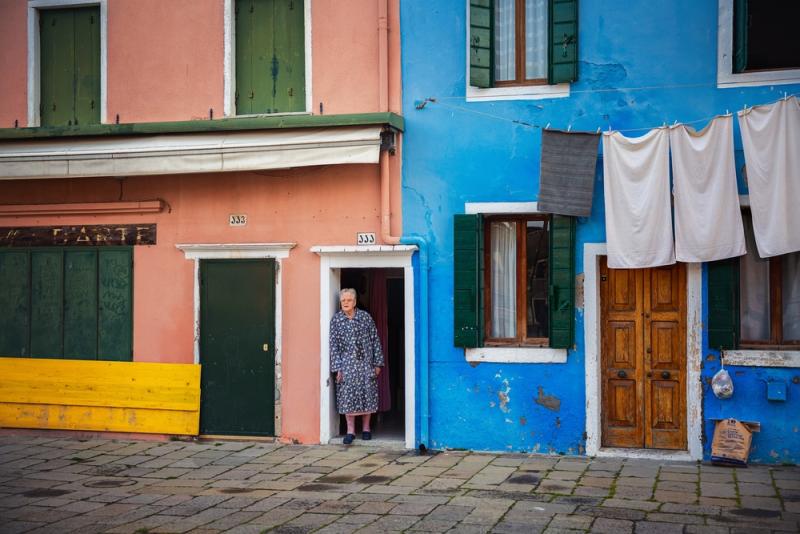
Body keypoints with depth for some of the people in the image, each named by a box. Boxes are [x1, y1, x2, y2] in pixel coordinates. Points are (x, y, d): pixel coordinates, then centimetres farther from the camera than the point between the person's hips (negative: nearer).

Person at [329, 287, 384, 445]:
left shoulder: (365, 317, 1)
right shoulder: (336, 320, 1)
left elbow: (375, 340, 4)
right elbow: (334, 345, -1)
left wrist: (377, 363, 1)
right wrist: (337, 368, -7)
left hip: (366, 362, 0)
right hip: (347, 364, 0)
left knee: (367, 394, 3)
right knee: (347, 396, -4)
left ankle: (366, 428, 17)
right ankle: (350, 430, 3)